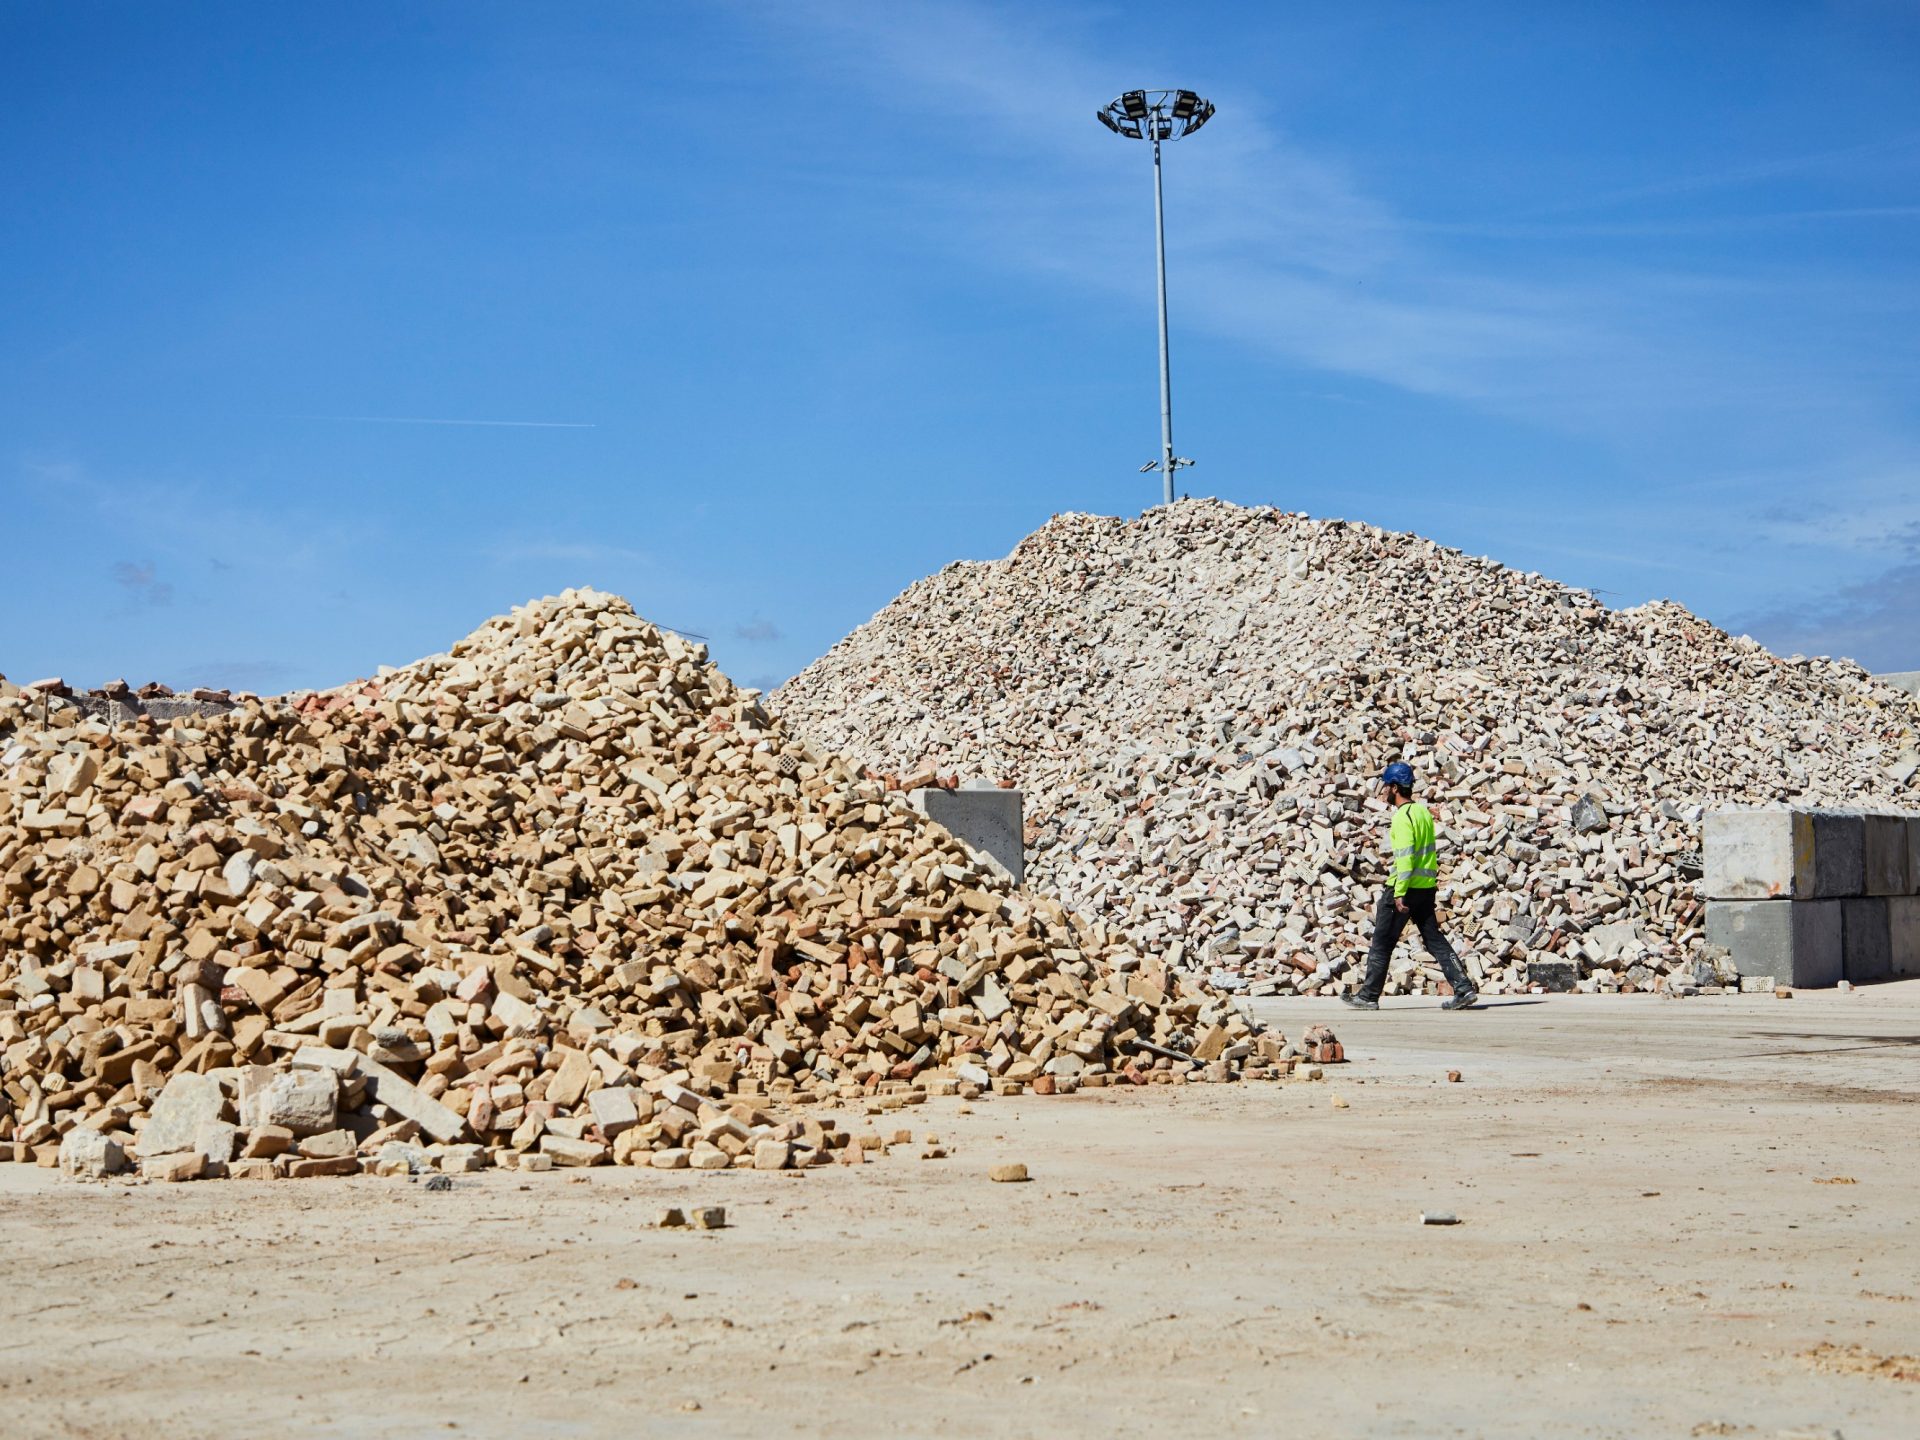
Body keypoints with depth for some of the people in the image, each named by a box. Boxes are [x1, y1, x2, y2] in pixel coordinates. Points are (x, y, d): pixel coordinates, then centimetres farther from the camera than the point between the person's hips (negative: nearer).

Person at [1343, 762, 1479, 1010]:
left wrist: (1399, 893, -22)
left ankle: (1368, 995, 7)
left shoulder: (1403, 816, -14)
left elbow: (1405, 856, -21)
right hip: (1427, 887, 8)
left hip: (1404, 889, -8)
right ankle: (1464, 989, 0)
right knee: (1435, 940, 9)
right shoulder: (1424, 811, 13)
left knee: (1382, 943, 1)